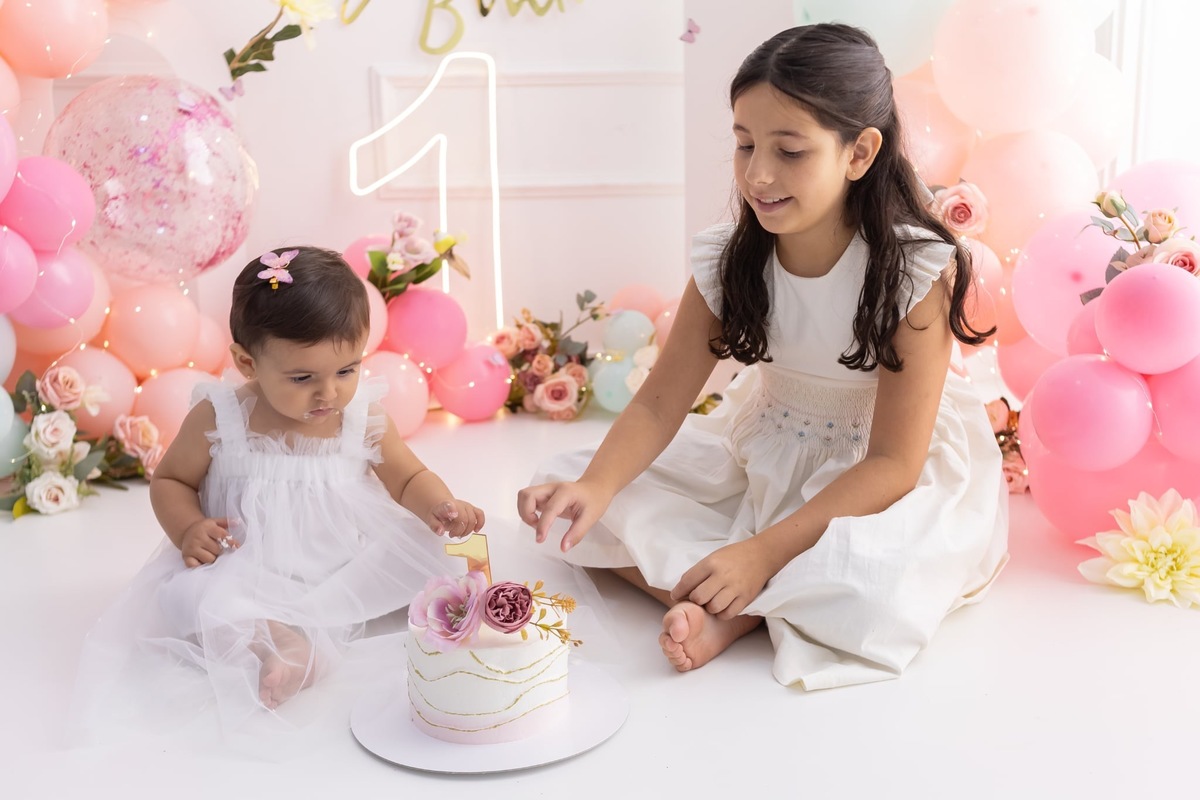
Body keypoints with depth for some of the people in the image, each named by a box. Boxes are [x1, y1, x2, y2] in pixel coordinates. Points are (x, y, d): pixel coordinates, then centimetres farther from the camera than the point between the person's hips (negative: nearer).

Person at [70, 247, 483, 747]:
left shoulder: (364, 417, -7)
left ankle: (294, 632, -22)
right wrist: (189, 529, -17)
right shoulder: (218, 419, -11)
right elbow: (170, 481, 3)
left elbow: (409, 478, 0)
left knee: (413, 555, -20)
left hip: (343, 572, 3)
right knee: (187, 595, -28)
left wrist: (440, 506, -23)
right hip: (247, 572, -2)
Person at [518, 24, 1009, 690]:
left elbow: (893, 463, -23)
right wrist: (594, 486, -29)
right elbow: (660, 403, -9)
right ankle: (727, 597, -23)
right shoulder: (728, 259, -11)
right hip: (761, 455, 5)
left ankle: (734, 612, -16)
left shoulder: (917, 268, -23)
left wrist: (766, 549, -31)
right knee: (566, 486, -10)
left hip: (883, 479, -4)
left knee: (875, 580, -41)